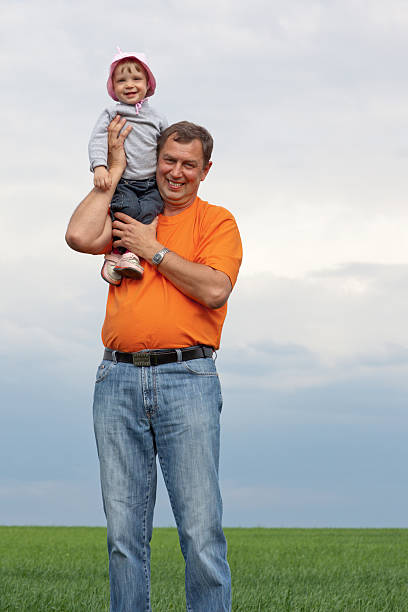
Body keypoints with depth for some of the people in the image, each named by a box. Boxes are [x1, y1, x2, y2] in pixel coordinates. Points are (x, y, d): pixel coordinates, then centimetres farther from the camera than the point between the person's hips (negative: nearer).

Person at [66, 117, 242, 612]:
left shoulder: (216, 221, 9)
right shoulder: (129, 214, 19)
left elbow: (215, 290, -7)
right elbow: (79, 236, -2)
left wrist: (155, 251, -2)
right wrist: (115, 169, 6)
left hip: (187, 379, -3)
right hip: (118, 379, 3)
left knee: (201, 530, -9)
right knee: (123, 531, 3)